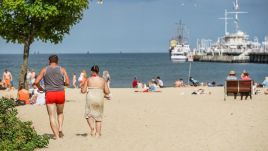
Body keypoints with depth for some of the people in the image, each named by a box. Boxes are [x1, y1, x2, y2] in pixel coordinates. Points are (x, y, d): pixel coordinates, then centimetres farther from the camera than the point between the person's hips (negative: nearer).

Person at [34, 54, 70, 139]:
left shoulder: (44, 70, 5)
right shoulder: (62, 70, 5)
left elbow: (36, 82, 0)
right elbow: (67, 83, -1)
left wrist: (40, 88, 20)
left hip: (49, 94, -1)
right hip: (60, 94, 1)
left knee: (52, 116, 2)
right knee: (60, 113, 23)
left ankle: (56, 136, -5)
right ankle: (60, 129, 2)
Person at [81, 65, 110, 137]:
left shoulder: (88, 80, 0)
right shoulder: (102, 80, 5)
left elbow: (83, 91, 0)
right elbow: (107, 92, 3)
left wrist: (81, 88, 22)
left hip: (90, 98, -2)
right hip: (100, 99, 2)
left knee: (89, 115, 9)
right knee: (98, 116, 12)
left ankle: (92, 127, -15)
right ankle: (98, 133, 9)